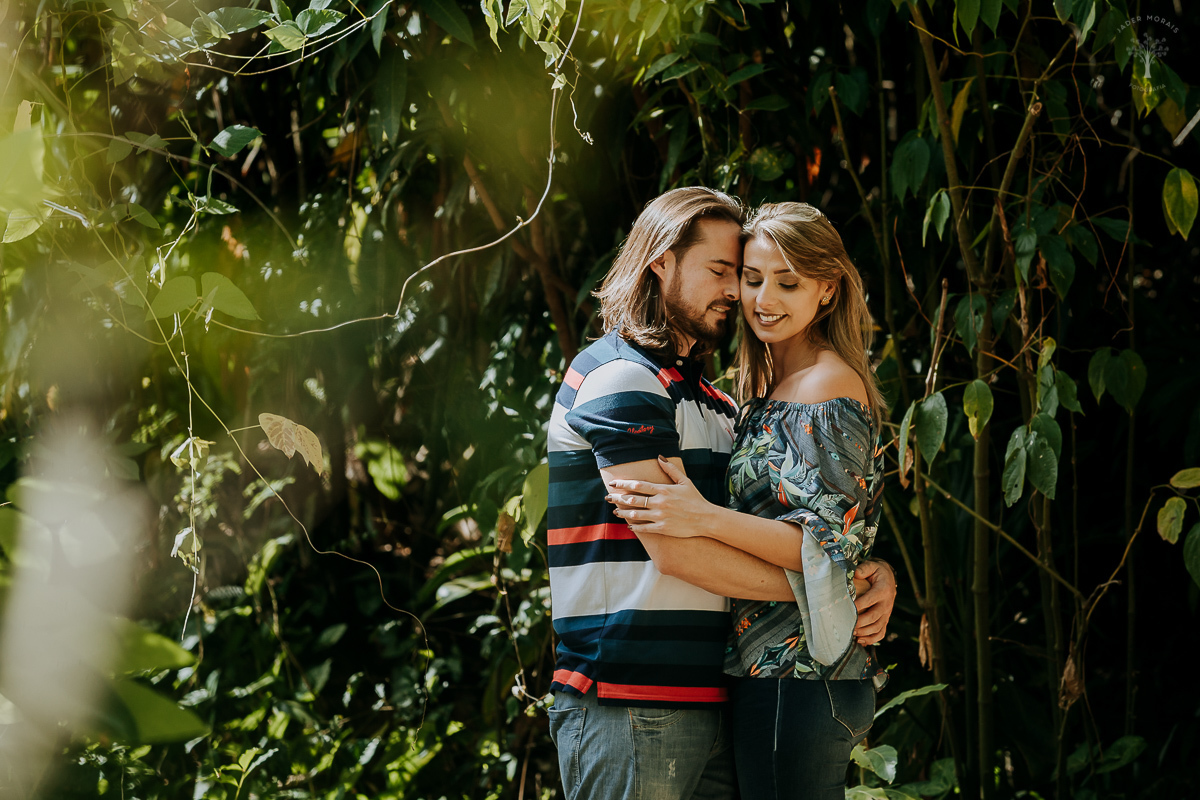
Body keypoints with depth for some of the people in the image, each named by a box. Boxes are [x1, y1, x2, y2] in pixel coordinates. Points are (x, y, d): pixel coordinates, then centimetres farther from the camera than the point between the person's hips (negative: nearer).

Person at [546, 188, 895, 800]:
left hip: (707, 702, 9)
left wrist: (875, 574, 1)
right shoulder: (620, 378, -7)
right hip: (628, 705, -9)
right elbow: (675, 548, -16)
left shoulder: (713, 404, 23)